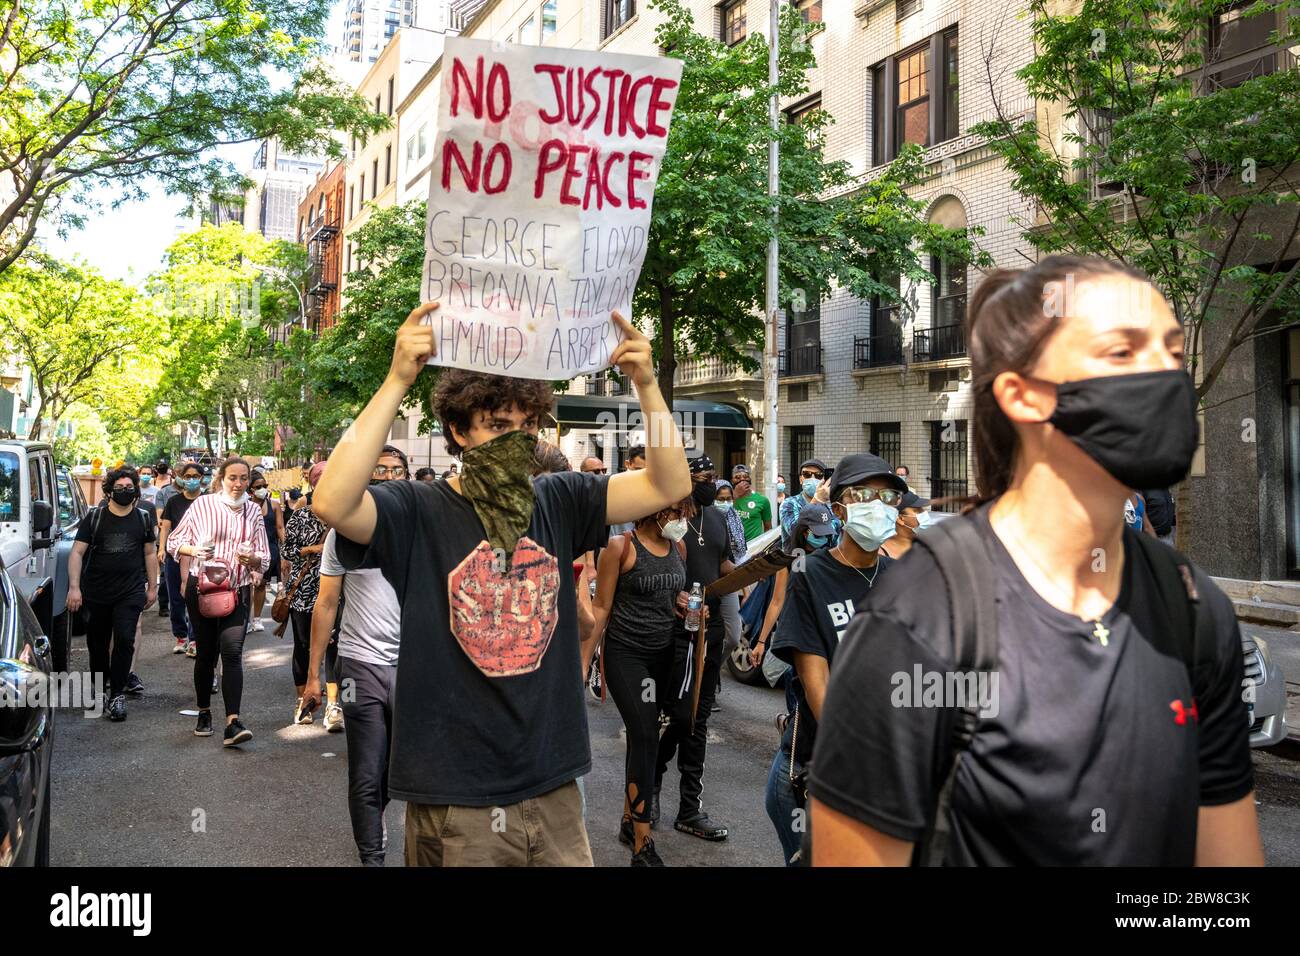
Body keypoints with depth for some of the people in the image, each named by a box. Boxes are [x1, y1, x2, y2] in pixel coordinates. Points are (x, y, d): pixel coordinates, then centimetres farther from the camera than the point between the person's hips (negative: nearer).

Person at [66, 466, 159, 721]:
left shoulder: (143, 517, 4)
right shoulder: (95, 517, -1)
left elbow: (150, 553, 12)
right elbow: (77, 552, -3)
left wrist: (152, 587, 10)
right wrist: (74, 587, -13)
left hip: (131, 592, 0)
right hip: (96, 592, 1)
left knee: (124, 639, -10)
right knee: (97, 641, 11)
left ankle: (117, 695, -4)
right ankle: (99, 684, 31)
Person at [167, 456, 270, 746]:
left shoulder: (254, 511, 7)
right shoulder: (202, 504, -1)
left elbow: (265, 557, 10)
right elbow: (174, 540, 6)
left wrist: (252, 558, -13)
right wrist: (193, 550, -15)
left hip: (238, 591, 1)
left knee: (233, 652, -12)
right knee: (206, 653, 9)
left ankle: (233, 723, -17)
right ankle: (204, 713, 29)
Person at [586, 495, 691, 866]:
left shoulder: (678, 546, 7)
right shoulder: (621, 546, -11)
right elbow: (601, 608, -8)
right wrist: (584, 658, -9)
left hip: (664, 654, 6)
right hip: (626, 654, -6)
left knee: (642, 737, 13)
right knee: (645, 737, -11)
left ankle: (629, 821, 29)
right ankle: (643, 845, -4)